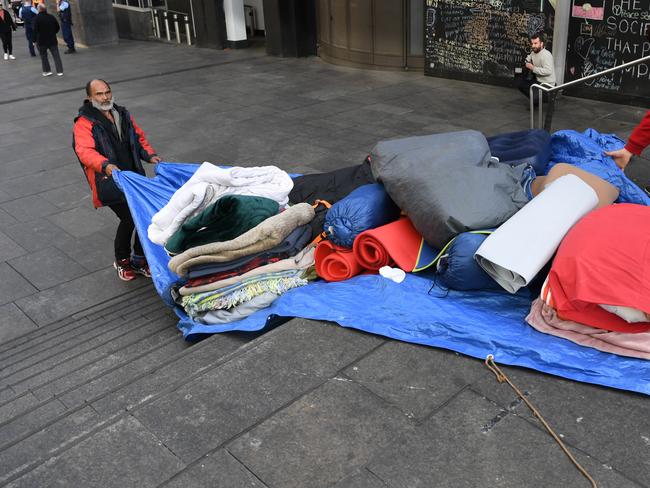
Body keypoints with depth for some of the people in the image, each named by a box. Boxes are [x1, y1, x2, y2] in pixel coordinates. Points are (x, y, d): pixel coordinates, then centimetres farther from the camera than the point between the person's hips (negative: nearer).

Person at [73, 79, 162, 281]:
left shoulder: (123, 115, 16)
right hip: (109, 181, -6)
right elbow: (85, 151, -21)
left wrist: (150, 155, 6)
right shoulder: (84, 123, -6)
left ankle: (139, 259, 24)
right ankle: (122, 261, 9)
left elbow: (139, 138, 24)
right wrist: (105, 165, -39)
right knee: (129, 218, -16)